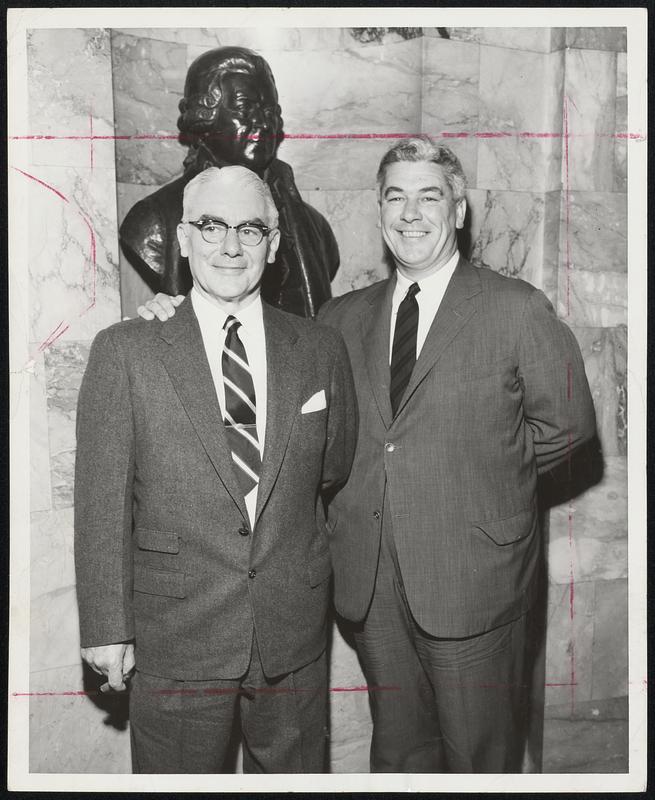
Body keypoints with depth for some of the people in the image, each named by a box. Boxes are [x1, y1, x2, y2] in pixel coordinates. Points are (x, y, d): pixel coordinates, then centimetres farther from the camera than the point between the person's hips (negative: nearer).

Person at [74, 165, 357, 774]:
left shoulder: (320, 349, 0)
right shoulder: (125, 351, -7)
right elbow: (101, 503, -7)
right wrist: (106, 629, -6)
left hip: (294, 631, 3)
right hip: (175, 634, -2)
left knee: (295, 773, 20)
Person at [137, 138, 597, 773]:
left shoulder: (518, 309, -4)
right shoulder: (345, 317, 8)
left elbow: (566, 424, 1)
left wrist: (483, 475, -2)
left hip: (471, 578, -3)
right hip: (370, 579, 4)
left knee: (480, 756, 13)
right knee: (398, 750, 20)